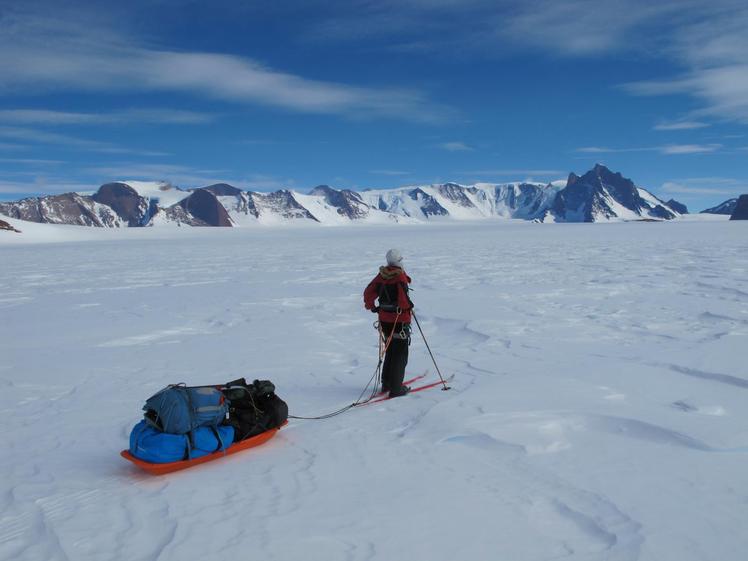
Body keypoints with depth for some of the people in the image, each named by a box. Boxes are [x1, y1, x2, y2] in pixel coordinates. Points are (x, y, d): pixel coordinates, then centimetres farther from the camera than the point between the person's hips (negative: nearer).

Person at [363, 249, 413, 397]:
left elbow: (368, 293, 5)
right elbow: (403, 300, -25)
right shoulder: (400, 276, -18)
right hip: (399, 320, -7)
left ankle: (386, 384, 26)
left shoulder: (381, 275, 2)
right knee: (400, 354, 3)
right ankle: (396, 388, 5)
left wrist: (372, 307, 19)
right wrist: (409, 306, -4)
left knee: (390, 351, 20)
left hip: (384, 318, 7)